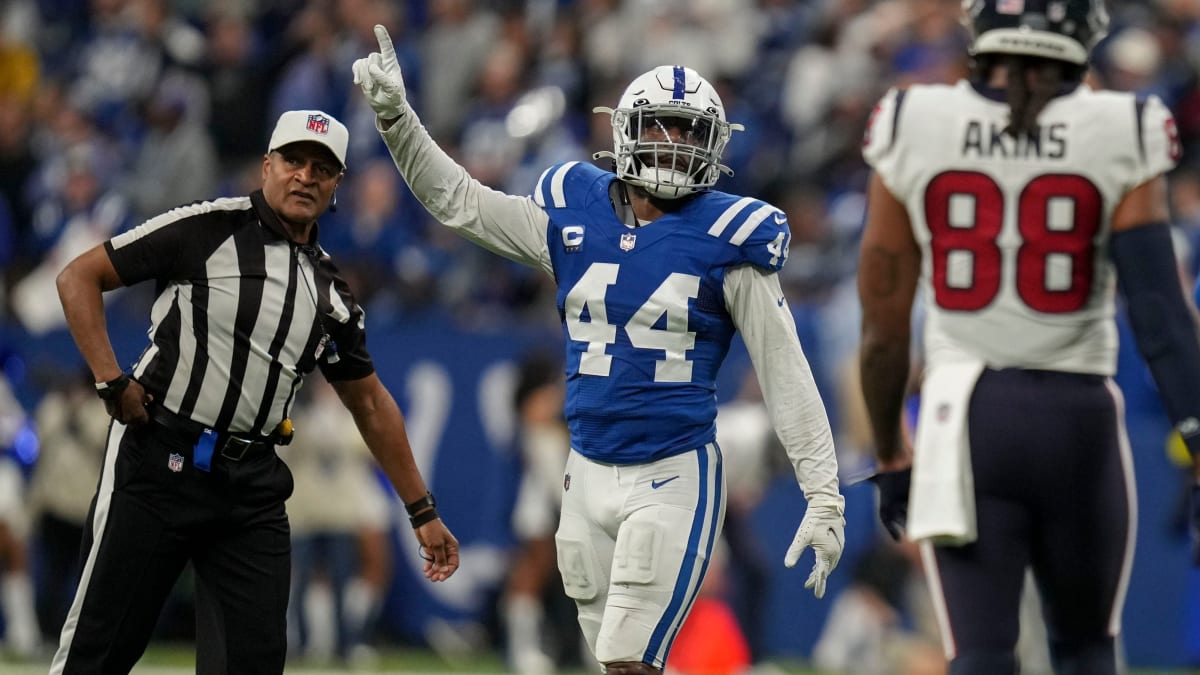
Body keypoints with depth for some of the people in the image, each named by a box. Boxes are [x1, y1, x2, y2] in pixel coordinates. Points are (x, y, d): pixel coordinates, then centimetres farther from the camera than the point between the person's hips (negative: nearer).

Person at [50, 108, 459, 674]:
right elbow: (79, 277, -3)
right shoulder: (208, 229, -4)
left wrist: (422, 512, 21)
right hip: (158, 464, -5)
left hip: (252, 485, 5)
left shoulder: (331, 292, 13)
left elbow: (370, 404, 22)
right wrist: (112, 384, -12)